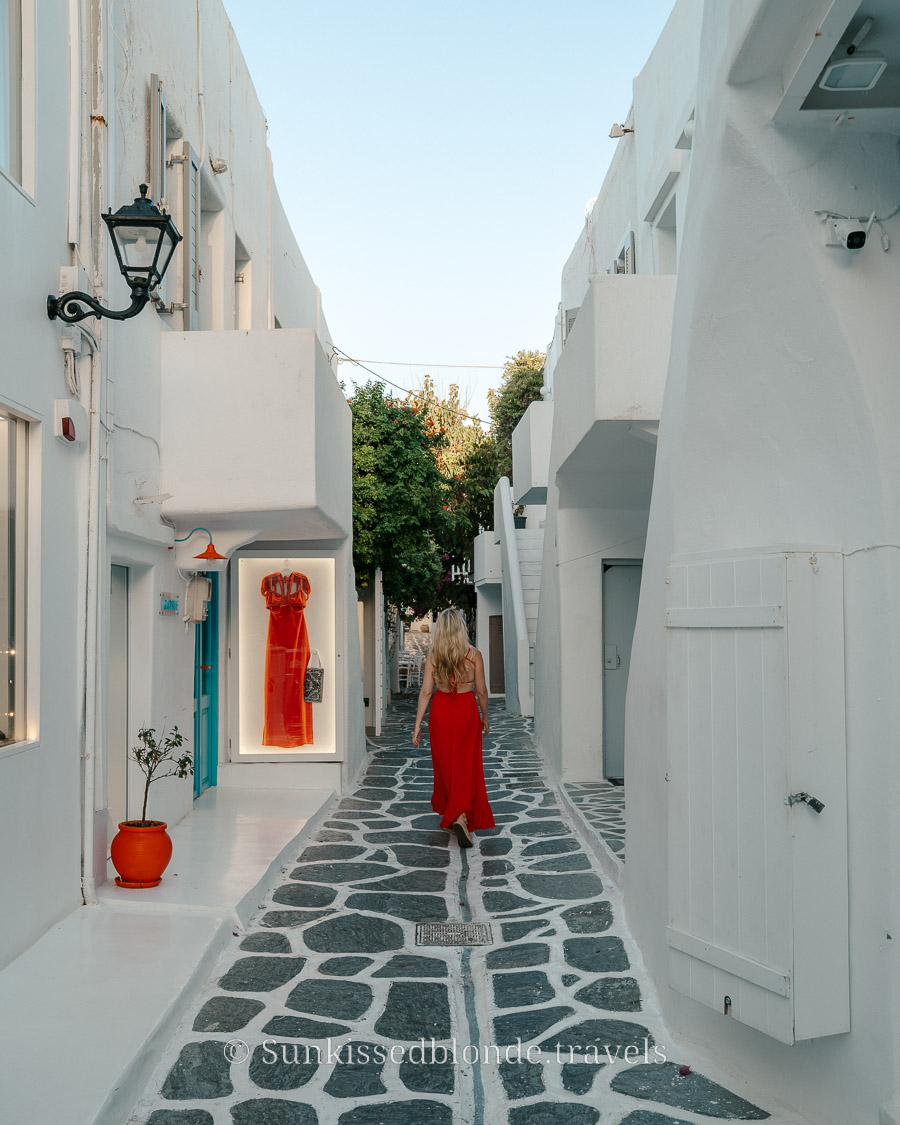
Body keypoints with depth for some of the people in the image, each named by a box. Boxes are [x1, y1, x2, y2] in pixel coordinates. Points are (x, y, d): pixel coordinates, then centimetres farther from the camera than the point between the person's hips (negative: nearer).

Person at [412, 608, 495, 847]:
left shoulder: (432, 656, -5)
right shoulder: (474, 655, -8)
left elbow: (426, 692, -7)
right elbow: (481, 691, -2)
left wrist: (418, 725, -2)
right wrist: (485, 717, 14)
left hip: (440, 711, 2)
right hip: (466, 711, -2)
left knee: (445, 765, 18)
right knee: (467, 767, 1)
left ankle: (448, 811, 34)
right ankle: (461, 816, -18)